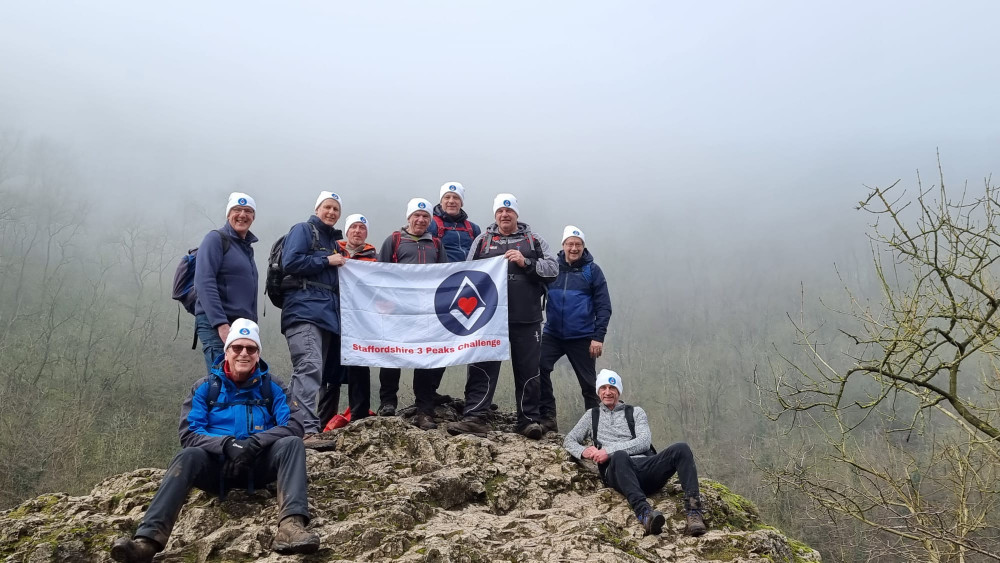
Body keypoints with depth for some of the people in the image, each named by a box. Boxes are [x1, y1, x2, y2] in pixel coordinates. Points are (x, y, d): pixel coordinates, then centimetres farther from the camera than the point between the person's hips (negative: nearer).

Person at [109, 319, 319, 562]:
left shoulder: (272, 387, 7)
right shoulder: (205, 387, 7)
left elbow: (293, 426, -7)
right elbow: (189, 433, -3)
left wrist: (254, 443, -24)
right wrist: (226, 444, -23)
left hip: (259, 465, 0)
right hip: (217, 464, 0)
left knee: (292, 443, -28)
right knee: (188, 457, -31)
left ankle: (291, 525, -49)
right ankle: (148, 540, -49)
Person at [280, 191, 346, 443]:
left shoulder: (333, 240, 27)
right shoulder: (302, 230, 3)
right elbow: (290, 262, -12)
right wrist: (327, 261, -8)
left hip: (327, 313, 9)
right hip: (305, 311, -9)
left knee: (325, 372, 7)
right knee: (309, 368, -20)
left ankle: (306, 426, 12)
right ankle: (307, 430, -26)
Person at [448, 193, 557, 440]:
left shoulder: (534, 241, 11)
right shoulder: (482, 241, 13)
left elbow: (553, 270, 2)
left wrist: (526, 263, -10)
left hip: (526, 319, 0)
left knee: (528, 371, 4)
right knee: (482, 368, -3)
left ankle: (529, 419, 12)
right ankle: (474, 418, -3)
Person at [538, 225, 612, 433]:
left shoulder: (592, 270, 0)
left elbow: (604, 306, -2)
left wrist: (598, 337, -8)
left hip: (582, 337, -1)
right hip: (552, 334, 1)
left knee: (588, 383, 6)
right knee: (537, 368, -19)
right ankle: (547, 418, -10)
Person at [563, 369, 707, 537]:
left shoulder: (636, 412, 22)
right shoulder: (592, 415, 27)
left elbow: (644, 442, 5)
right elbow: (569, 440, 26)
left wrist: (609, 450, -7)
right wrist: (583, 451, 1)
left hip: (646, 466, 2)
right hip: (618, 470, -2)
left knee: (681, 448, -28)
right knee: (620, 456, -40)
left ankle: (693, 512, -42)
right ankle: (644, 512, -59)